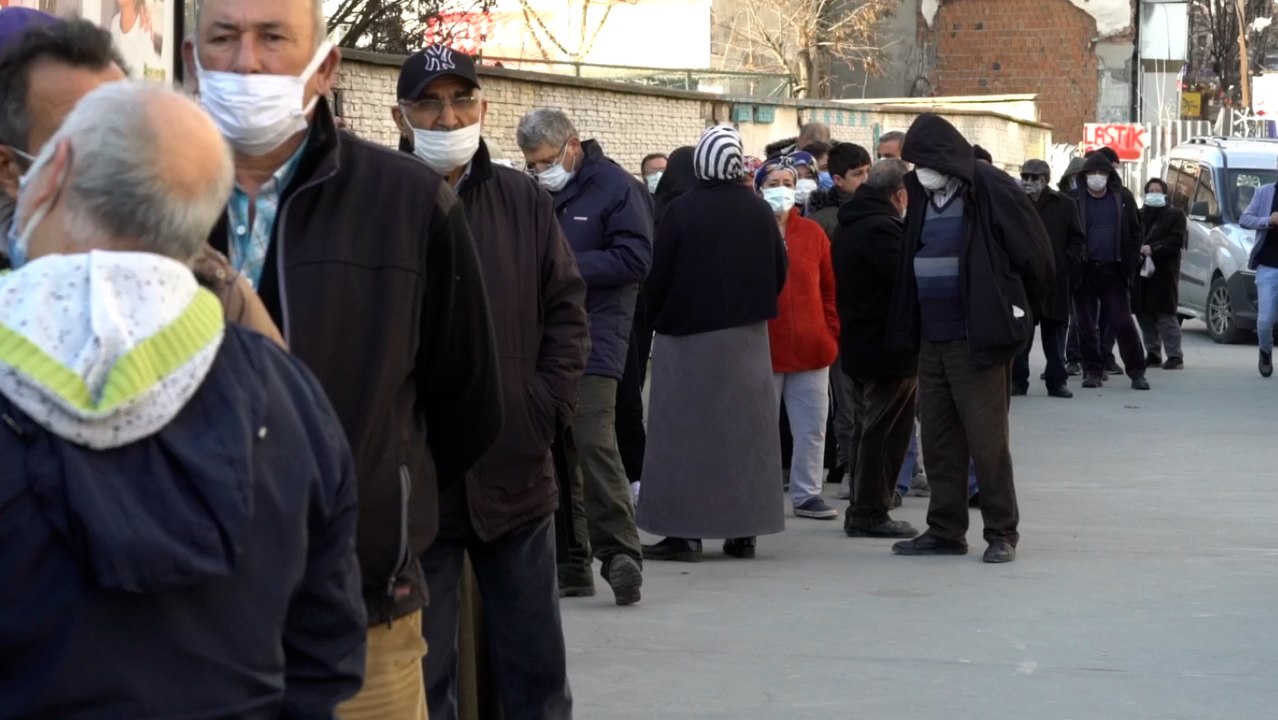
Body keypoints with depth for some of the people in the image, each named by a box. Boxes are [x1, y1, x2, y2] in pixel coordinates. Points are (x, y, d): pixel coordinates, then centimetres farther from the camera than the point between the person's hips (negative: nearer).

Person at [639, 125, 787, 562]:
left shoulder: (682, 211, -14)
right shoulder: (759, 211, -1)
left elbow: (659, 276, -11)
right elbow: (779, 272, 6)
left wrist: (655, 318, 6)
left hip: (688, 333, -4)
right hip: (747, 338, 4)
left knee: (686, 433, 1)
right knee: (746, 430, 10)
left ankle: (685, 532, -3)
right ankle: (744, 530, 12)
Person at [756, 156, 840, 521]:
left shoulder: (811, 233, 6)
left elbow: (829, 287, 9)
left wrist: (831, 333, 3)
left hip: (811, 348, 3)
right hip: (761, 349, -3)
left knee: (811, 428, 7)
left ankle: (807, 494, 16)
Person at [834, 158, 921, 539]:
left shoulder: (849, 224, 12)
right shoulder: (883, 228, -20)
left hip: (859, 346, 10)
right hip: (891, 347, -10)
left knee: (872, 429, 18)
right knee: (886, 432, -2)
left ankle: (862, 510, 23)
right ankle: (870, 514, 2)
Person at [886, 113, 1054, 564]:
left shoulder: (993, 192, -11)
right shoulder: (923, 197, 11)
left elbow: (1036, 256, -7)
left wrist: (1016, 313, 4)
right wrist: (908, 326, 13)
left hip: (978, 341, -7)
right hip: (932, 338, 7)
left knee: (986, 439, -3)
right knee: (939, 440, 10)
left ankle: (1002, 533, 6)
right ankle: (945, 530, 18)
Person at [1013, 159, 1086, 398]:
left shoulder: (1064, 205, 5)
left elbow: (1077, 240, 6)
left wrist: (1068, 262, -7)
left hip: (1055, 280, 0)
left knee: (1054, 332, 6)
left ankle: (1056, 380, 12)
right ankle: (1018, 379, 7)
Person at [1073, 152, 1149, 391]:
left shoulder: (1122, 198, 4)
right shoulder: (1075, 200, 0)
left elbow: (1135, 232, 9)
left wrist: (1131, 263, 0)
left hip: (1113, 270, 0)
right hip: (1084, 271, 0)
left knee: (1123, 323, -4)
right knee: (1086, 324, 4)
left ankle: (1136, 372, 3)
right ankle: (1092, 370, 14)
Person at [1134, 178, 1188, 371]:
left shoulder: (1175, 215, 5)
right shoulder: (1139, 215, 17)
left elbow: (1177, 240, -7)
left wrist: (1153, 249, -17)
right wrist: (1138, 249, -8)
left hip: (1164, 273, -5)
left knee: (1166, 315, -9)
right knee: (1144, 315, 5)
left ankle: (1175, 355, -7)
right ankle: (1152, 354, 14)